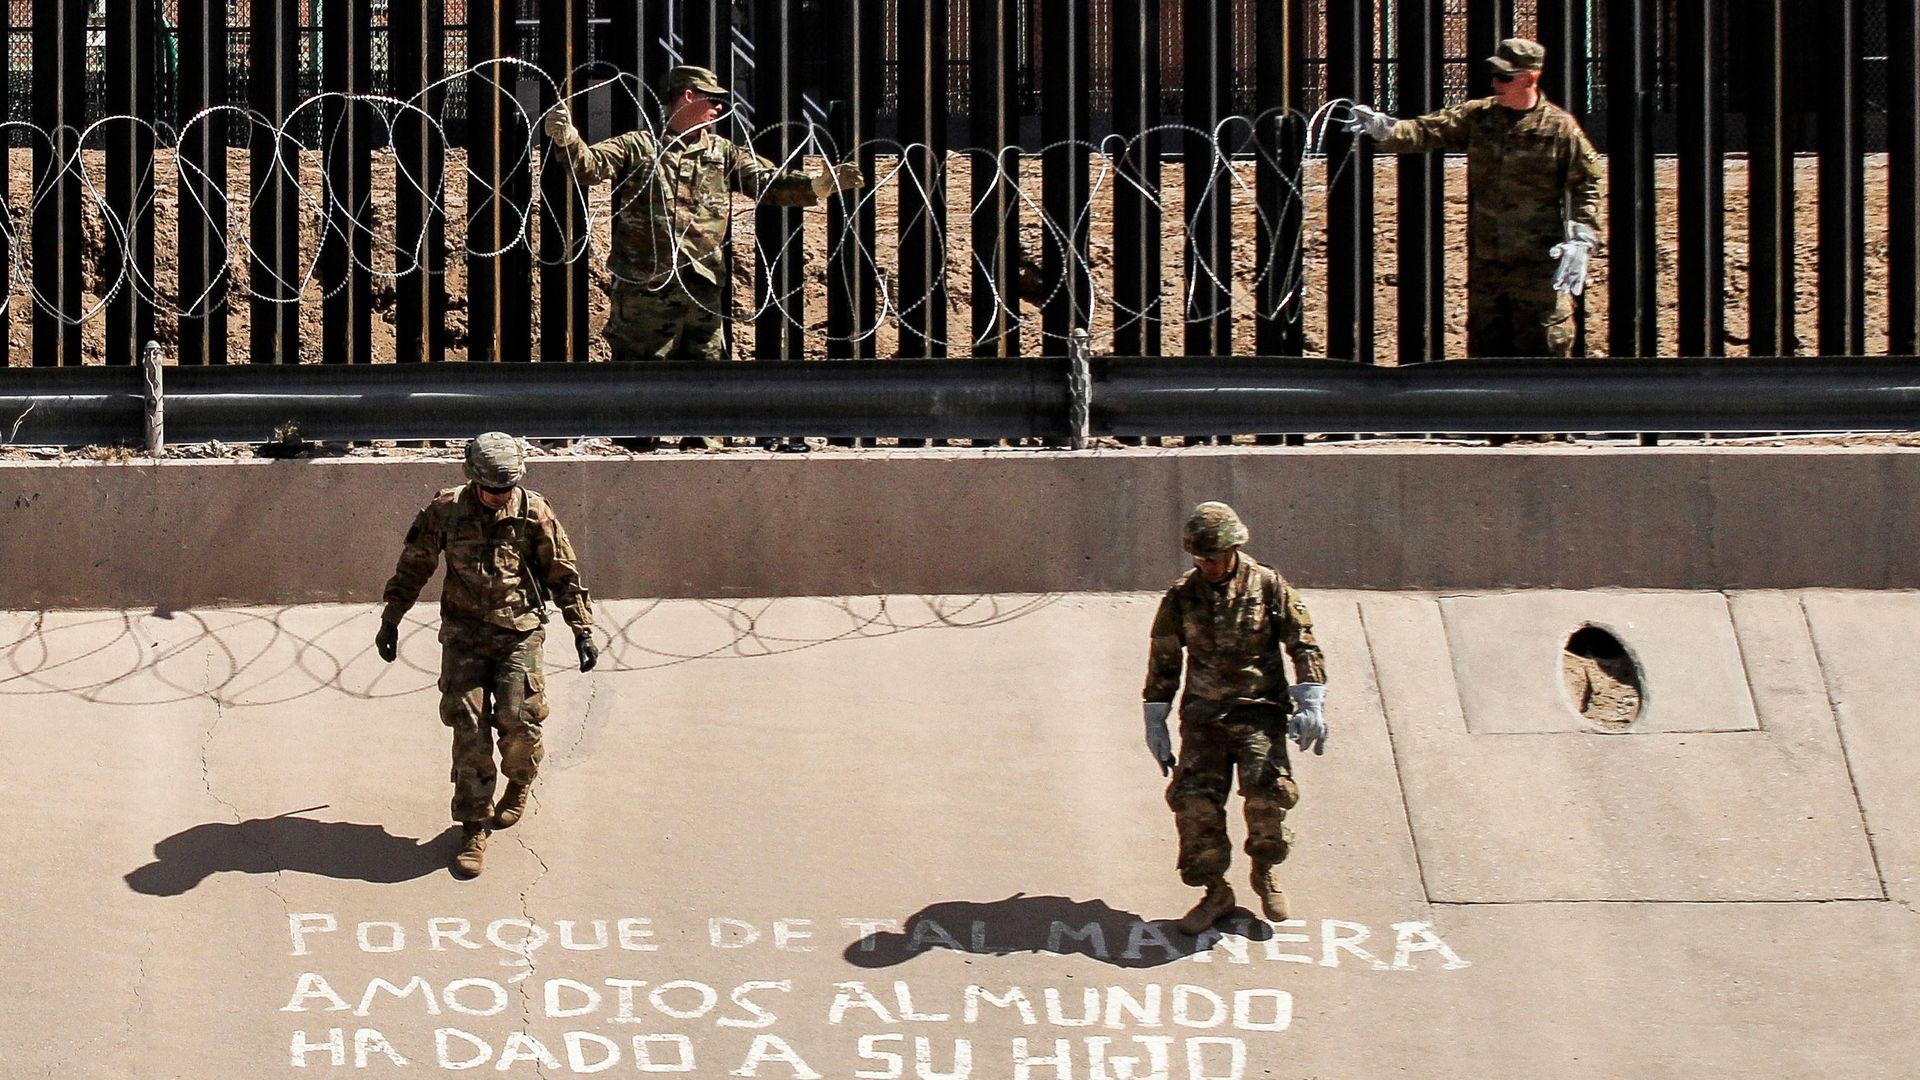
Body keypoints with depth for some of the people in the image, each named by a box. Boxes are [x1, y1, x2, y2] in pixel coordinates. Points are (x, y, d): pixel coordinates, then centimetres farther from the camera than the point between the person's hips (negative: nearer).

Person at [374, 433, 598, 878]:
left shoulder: (534, 513, -5)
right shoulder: (446, 510, -4)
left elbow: (564, 575, 3)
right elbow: (413, 567, 8)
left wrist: (583, 632, 1)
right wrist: (390, 621, 10)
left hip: (518, 634, -1)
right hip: (463, 634, 1)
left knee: (519, 720, -12)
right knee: (468, 727, -6)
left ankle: (520, 781, 22)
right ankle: (474, 825, 2)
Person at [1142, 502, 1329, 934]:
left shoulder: (1269, 588, -1)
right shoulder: (1182, 596, 4)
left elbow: (1304, 646, 2)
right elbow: (1163, 661, 13)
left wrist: (1311, 704, -9)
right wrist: (1155, 722, 13)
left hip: (1260, 710, -2)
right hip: (1203, 716, 2)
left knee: (1266, 792, -22)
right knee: (1194, 802, -12)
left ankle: (1265, 870, 5)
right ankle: (1215, 893, 4)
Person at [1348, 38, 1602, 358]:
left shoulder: (1560, 128, -5)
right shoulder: (1478, 116, 5)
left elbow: (1586, 185, -1)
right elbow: (1430, 131, -5)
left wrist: (1582, 240, -11)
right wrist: (1384, 128, -23)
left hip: (1538, 262, -4)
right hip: (1485, 259, 4)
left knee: (1545, 345, -2)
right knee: (1485, 347, 12)